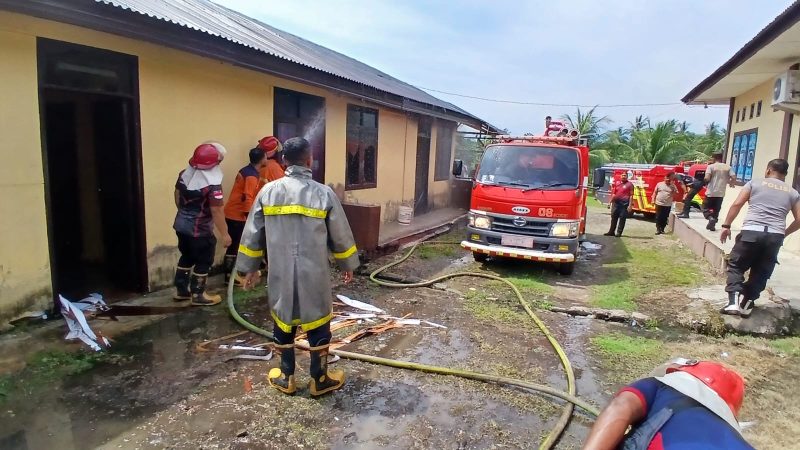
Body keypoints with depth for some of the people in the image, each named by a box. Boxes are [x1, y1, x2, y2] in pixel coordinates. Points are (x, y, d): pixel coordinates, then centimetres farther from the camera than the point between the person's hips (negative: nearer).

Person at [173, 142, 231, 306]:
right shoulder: (213, 184, -24)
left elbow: (177, 197, 14)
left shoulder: (184, 174, 1)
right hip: (200, 230, -8)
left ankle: (181, 290, 31)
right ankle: (198, 295, 17)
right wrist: (225, 234, -16)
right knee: (203, 262, 8)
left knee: (186, 257, 21)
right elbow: (217, 211, -24)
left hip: (181, 225, 8)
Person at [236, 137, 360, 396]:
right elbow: (341, 236, 0)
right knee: (318, 324, 11)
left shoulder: (268, 192, -1)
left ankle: (285, 378, 29)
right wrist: (348, 265, 14)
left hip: (280, 274, 3)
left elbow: (252, 234, 5)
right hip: (313, 275, -2)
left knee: (283, 322, 17)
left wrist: (249, 268, 16)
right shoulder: (324, 194, -8)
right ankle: (319, 379, 22)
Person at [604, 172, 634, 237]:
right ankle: (611, 231, 16)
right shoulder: (617, 184, 13)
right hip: (616, 203, 5)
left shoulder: (629, 184, -2)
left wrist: (630, 205, -13)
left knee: (622, 218, -1)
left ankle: (619, 232, 5)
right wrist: (610, 202, 11)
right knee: (614, 217, 8)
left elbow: (631, 195, -6)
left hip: (624, 204, -5)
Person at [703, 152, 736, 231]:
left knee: (706, 208, 7)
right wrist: (731, 183, 18)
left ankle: (711, 218, -19)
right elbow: (734, 178, -2)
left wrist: (706, 183, 4)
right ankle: (712, 225, 10)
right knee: (716, 210, 14)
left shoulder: (711, 166, -4)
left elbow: (707, 178, -17)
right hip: (721, 193, 4)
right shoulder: (728, 167, 6)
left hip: (711, 192, -3)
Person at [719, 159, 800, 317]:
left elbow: (737, 204, 0)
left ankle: (734, 301, -9)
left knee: (735, 265, 8)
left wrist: (726, 226, 4)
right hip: (775, 237, 3)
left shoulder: (755, 183, 9)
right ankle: (746, 304, 15)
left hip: (751, 232, -2)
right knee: (761, 272, 15)